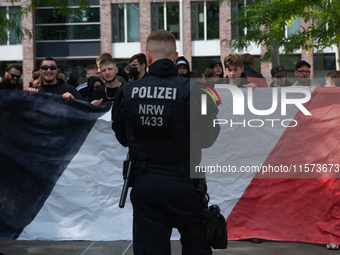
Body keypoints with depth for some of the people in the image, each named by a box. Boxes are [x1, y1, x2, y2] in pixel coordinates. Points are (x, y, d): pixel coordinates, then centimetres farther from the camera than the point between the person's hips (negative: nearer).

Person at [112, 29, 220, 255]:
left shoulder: (128, 92, -6)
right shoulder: (191, 91, -15)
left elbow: (122, 138, 5)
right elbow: (206, 139, -10)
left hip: (144, 184, 2)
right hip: (183, 185, -2)